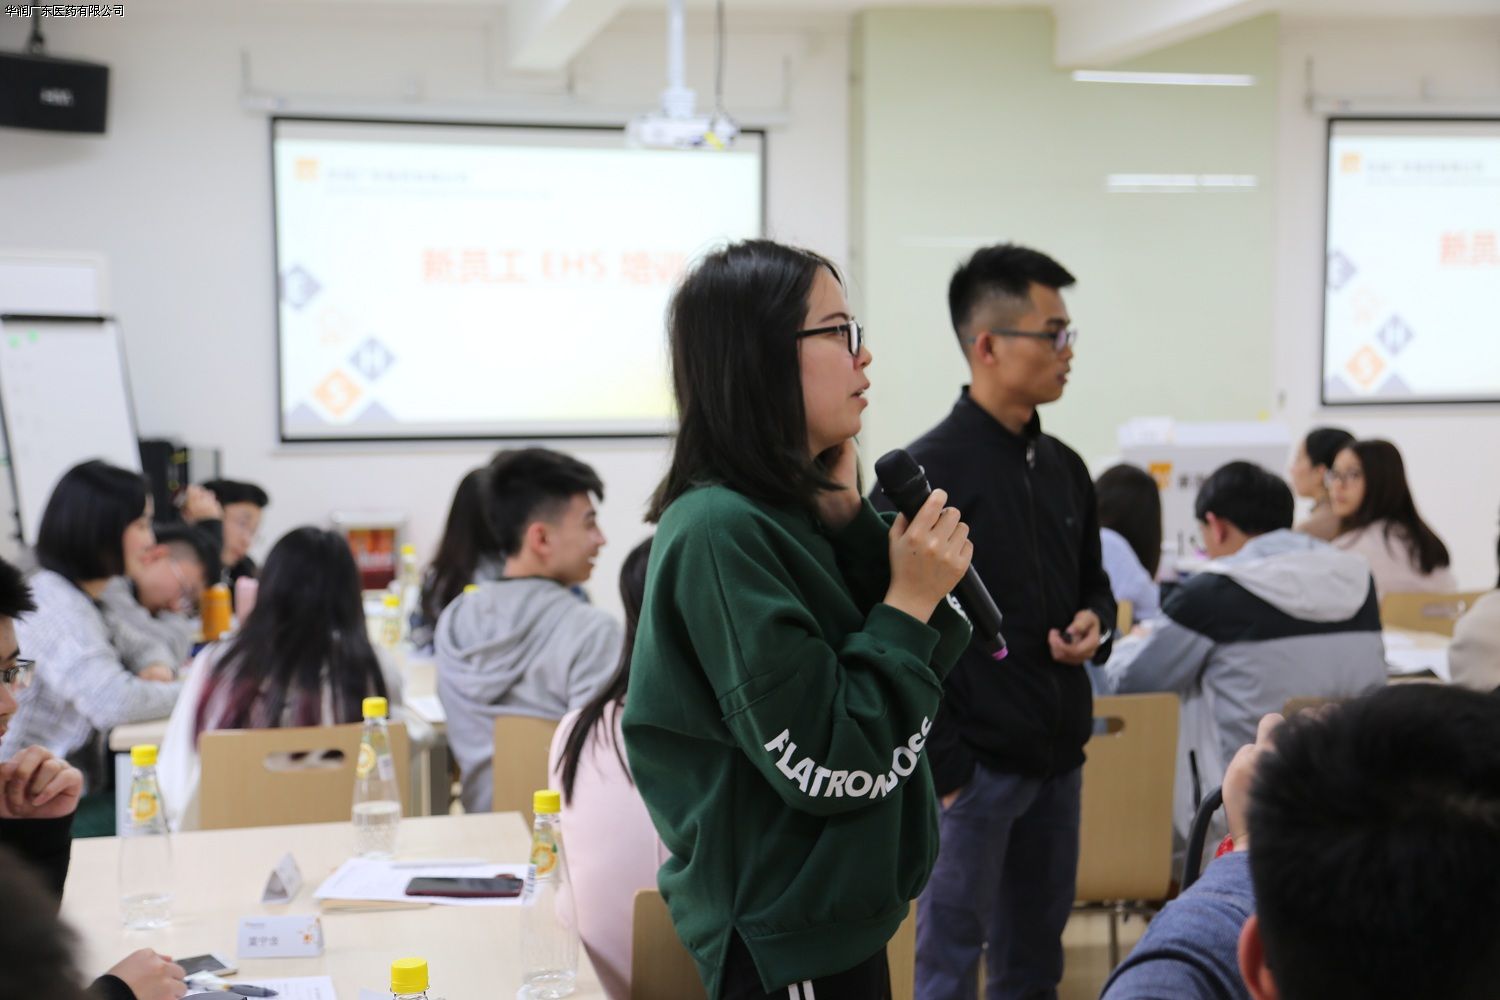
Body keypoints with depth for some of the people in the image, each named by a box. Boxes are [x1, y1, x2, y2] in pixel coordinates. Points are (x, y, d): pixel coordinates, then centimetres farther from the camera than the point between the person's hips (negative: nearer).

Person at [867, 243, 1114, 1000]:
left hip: (1058, 758, 7)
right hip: (974, 763, -7)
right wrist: (940, 765, -15)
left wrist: (1094, 626, -1)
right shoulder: (923, 474, -12)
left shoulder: (1064, 467, 11)